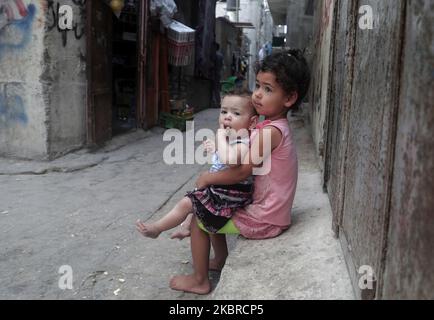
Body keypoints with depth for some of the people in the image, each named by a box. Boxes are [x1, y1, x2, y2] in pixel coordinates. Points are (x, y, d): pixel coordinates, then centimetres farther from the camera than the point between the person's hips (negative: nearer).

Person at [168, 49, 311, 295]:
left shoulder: (271, 131, -25)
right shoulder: (275, 126, 6)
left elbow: (242, 171, -25)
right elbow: (246, 156, 14)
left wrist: (208, 178, -11)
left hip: (263, 221, -9)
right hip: (270, 213, 9)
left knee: (199, 217, 1)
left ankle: (200, 281, 15)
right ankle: (221, 259, 38)